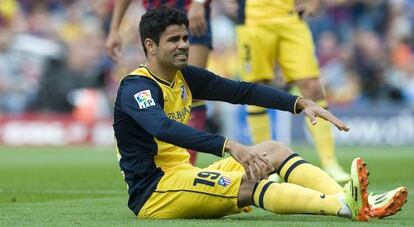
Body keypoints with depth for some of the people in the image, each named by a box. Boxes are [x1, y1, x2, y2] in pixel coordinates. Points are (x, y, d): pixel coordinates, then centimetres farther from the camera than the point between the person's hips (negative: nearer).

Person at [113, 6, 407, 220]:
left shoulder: (184, 77, 12)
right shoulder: (135, 87, -15)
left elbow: (242, 91, 12)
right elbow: (163, 128, -35)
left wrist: (301, 103, -3)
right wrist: (231, 146, -46)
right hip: (153, 192, -9)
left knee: (273, 150, -3)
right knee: (247, 184, -29)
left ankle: (354, 201, -25)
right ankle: (345, 205, -48)